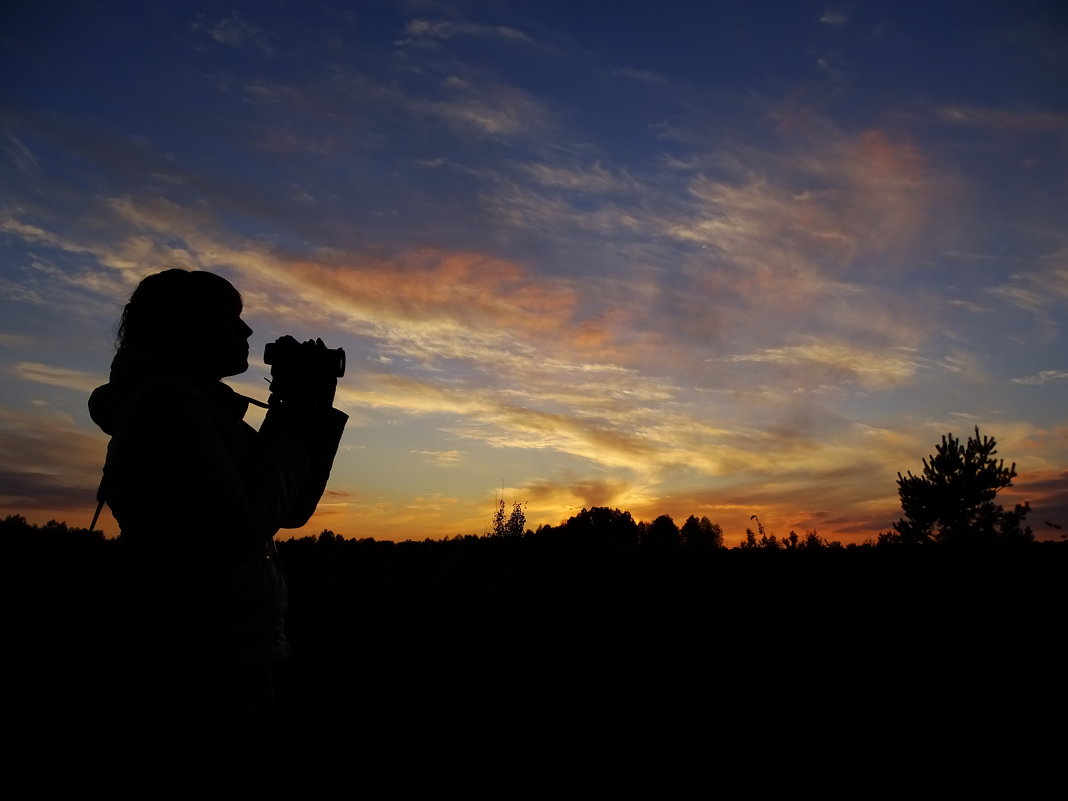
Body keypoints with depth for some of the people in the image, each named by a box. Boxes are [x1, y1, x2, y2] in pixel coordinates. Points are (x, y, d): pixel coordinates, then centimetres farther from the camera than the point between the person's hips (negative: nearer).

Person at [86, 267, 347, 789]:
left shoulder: (200, 408, 16)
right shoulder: (165, 401, -15)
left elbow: (292, 509, 15)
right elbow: (240, 529, -25)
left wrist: (314, 412, 6)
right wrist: (291, 421, -13)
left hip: (224, 669, 10)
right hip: (196, 678, -10)